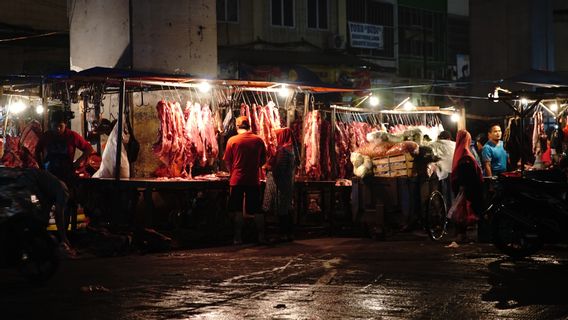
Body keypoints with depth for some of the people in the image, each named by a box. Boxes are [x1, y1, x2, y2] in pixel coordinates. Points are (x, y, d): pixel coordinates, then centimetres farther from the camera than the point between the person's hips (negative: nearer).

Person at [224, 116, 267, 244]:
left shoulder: (232, 140, -6)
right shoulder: (258, 140, 0)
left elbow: (227, 161, 1)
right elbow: (263, 160, 8)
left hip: (237, 180, -2)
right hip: (254, 180, 2)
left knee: (238, 210, 6)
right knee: (257, 210, 10)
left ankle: (238, 237, 6)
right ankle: (261, 236, 13)